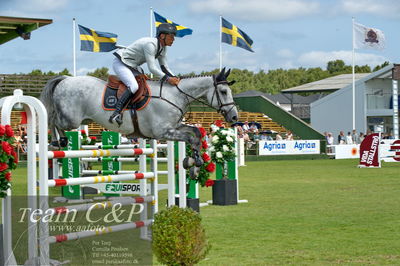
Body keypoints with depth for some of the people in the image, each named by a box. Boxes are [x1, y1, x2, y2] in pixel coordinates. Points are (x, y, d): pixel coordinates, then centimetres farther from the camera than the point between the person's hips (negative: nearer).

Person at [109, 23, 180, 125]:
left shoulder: (163, 48, 3)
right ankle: (116, 112, -33)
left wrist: (174, 78, -9)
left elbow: (164, 67, 7)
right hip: (120, 63, -11)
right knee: (134, 86, -30)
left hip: (133, 66, 11)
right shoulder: (150, 44, -27)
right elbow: (152, 68, -30)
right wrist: (168, 79, -32)